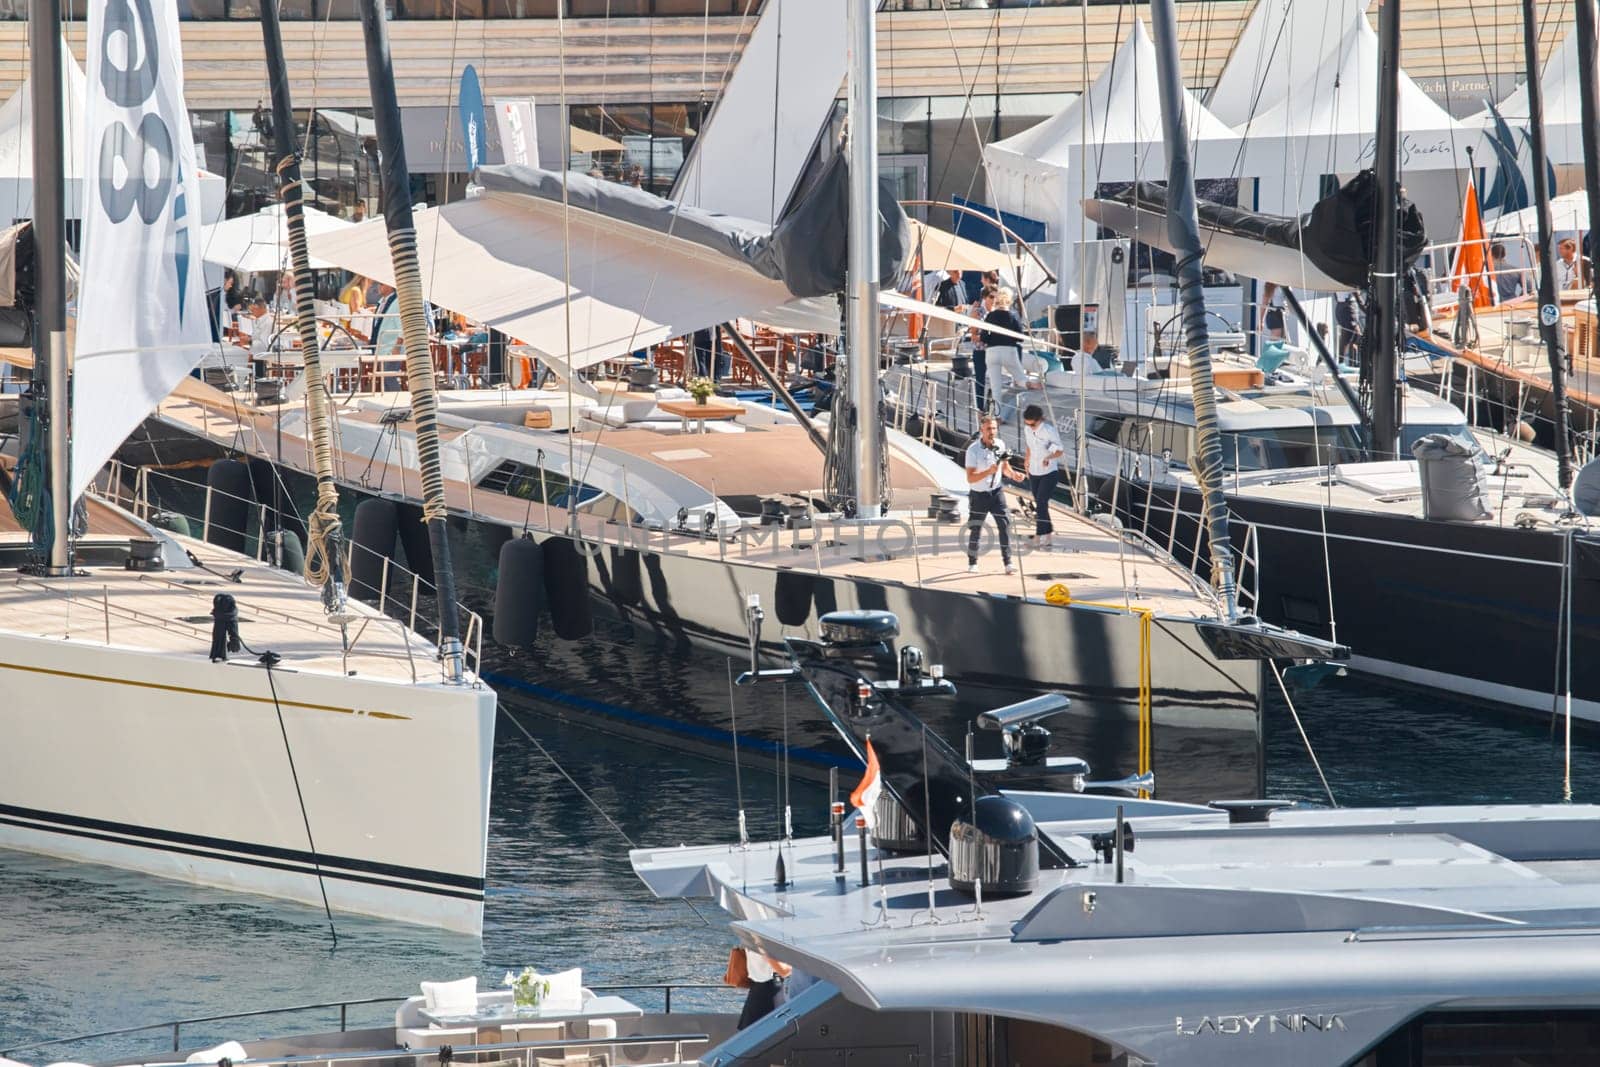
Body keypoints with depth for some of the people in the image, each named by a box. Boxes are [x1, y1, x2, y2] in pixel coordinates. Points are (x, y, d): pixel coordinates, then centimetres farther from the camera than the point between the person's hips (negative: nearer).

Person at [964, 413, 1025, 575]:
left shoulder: (1000, 445, -1)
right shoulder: (973, 450, -18)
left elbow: (1005, 467, 14)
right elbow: (970, 478, -22)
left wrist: (1013, 474, -7)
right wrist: (989, 471, -35)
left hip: (996, 492, 4)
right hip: (978, 495, -4)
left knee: (1005, 525, -7)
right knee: (975, 530, 5)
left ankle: (1008, 562, -3)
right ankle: (972, 563, 22)